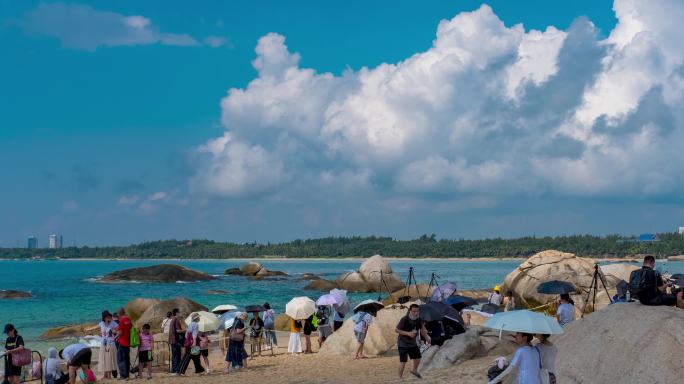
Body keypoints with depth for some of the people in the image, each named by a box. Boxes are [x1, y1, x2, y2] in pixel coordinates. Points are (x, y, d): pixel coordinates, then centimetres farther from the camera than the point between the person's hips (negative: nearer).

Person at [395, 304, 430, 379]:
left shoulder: (419, 320, -8)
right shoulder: (404, 319, -25)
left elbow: (422, 330, 8)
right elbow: (396, 330, -21)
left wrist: (427, 339, -1)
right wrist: (408, 333, -31)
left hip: (413, 343, 6)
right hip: (403, 344, -6)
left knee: (417, 358, 17)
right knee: (403, 361, -10)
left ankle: (414, 371, 45)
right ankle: (400, 378, 4)